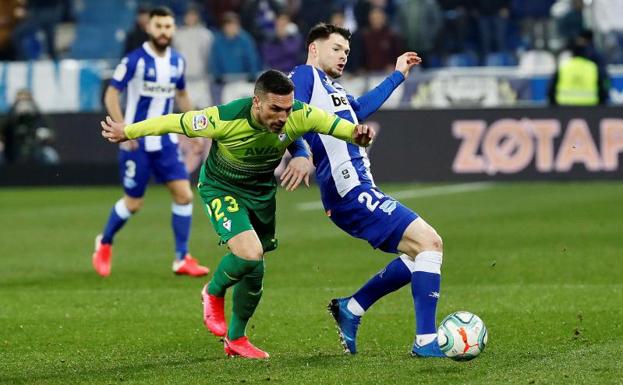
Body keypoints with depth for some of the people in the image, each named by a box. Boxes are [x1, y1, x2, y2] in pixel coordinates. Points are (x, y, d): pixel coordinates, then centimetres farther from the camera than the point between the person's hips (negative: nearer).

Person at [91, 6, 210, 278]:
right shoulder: (135, 60, -13)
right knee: (133, 204, 2)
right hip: (137, 143, -5)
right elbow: (111, 94, -11)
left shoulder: (177, 61, 4)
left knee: (184, 195, -6)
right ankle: (104, 243, 30)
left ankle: (182, 259, 3)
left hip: (166, 141, 5)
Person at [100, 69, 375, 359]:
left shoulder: (298, 116, -26)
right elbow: (176, 122, -20)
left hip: (261, 192, 5)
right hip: (221, 189, -5)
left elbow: (334, 124, -18)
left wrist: (357, 133, -43)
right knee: (250, 253, -27)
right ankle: (214, 293, 6)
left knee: (254, 271, 13)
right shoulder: (225, 119, -34)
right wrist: (127, 132, -7)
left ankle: (235, 339, 35)